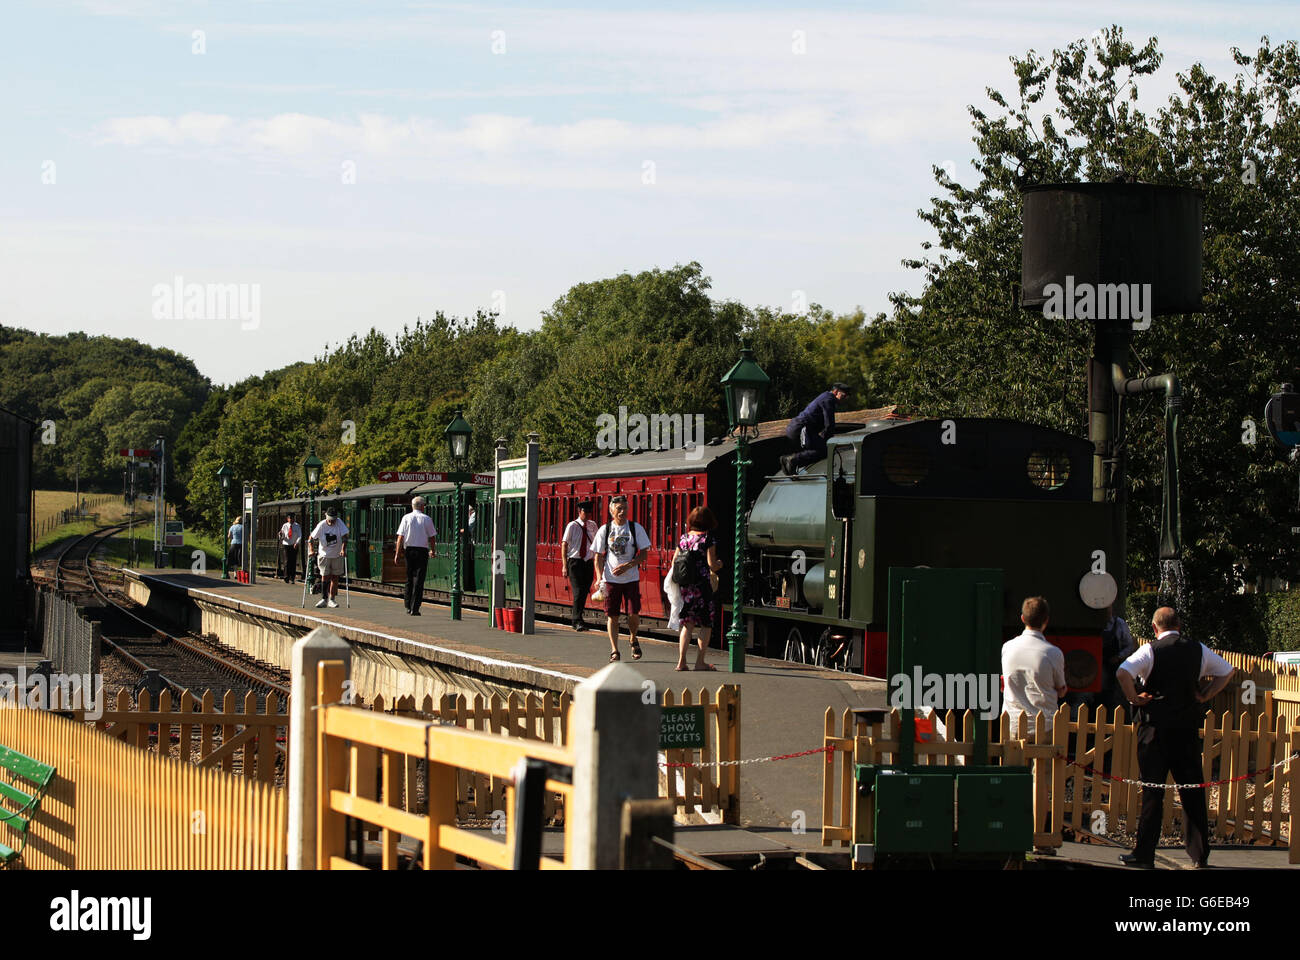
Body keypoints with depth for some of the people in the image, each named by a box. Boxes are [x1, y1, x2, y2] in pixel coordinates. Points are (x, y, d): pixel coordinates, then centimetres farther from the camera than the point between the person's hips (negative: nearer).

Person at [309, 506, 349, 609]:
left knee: (335, 578, 5)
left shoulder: (339, 523, -8)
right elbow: (312, 538, -4)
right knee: (326, 577, -6)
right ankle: (324, 599, 1)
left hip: (337, 555, 1)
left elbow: (344, 537, -13)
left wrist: (343, 549, -27)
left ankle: (332, 599, 13)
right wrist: (311, 550, -17)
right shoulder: (321, 525, -9)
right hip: (325, 555, -1)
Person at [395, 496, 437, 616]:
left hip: (409, 549, 2)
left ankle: (408, 606, 16)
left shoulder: (406, 518, 3)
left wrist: (397, 553, 0)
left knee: (409, 579, 15)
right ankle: (415, 609, -5)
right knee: (418, 580, -1)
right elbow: (432, 538, 0)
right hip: (422, 551, -2)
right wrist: (432, 550, 17)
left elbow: (400, 537, -2)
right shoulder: (426, 519, -2)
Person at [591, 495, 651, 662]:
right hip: (610, 579, 0)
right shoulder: (604, 530, 2)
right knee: (612, 615, -2)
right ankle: (614, 651, 5)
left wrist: (627, 566, -14)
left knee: (634, 614, -6)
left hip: (631, 578, 0)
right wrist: (600, 578, -7)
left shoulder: (636, 528, 1)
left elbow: (643, 554, 0)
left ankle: (634, 639, 24)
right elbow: (598, 557, 5)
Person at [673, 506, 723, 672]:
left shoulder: (684, 538, 7)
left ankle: (681, 661, 4)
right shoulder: (708, 539, -8)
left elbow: (674, 562, 8)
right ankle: (700, 662, 4)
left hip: (685, 586, 5)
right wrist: (719, 565, 10)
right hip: (703, 586, -5)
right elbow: (712, 565, -12)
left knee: (688, 624, 12)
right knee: (706, 624, 6)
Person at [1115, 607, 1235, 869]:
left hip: (1155, 728, -3)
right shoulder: (1198, 650, 6)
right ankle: (1200, 854, 12)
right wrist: (1205, 695, 16)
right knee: (1193, 791, 9)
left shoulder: (1150, 651, -7)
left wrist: (1134, 698, -8)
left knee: (1152, 791, 0)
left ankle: (1144, 854, 1)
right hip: (1188, 728, 3)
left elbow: (1123, 673, -22)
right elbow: (1227, 671, 20)